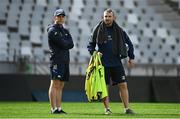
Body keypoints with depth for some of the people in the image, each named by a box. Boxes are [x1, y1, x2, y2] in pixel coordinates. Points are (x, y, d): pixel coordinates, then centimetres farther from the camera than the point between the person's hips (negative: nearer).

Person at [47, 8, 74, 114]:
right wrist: (68, 43, 5)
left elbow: (71, 44, 9)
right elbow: (63, 44, -13)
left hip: (65, 60, 8)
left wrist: (65, 44, -7)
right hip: (56, 60, -8)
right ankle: (54, 108, -16)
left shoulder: (65, 31, 22)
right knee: (55, 84, -12)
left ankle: (59, 108, 6)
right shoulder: (52, 30, -4)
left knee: (61, 85, 6)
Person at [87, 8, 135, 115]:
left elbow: (129, 43, 15)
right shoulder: (98, 30, -1)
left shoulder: (118, 30, 4)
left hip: (116, 62, 2)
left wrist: (131, 57, 9)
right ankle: (107, 109, 10)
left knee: (123, 85, -2)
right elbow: (90, 45, 8)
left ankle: (127, 108, 3)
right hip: (103, 63, -1)